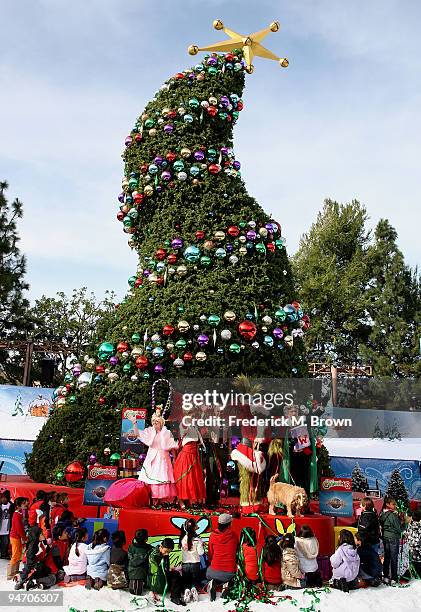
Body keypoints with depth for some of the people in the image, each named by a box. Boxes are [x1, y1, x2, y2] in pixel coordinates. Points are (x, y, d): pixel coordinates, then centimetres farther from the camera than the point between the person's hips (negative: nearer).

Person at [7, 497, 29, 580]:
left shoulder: (20, 513, 9)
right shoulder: (17, 515, -19)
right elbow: (18, 528, -22)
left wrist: (23, 537, 10)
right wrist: (24, 538, -16)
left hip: (18, 537, 9)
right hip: (15, 537, -9)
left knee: (18, 555, 17)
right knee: (15, 556, -4)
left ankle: (16, 572, 27)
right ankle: (10, 574, 2)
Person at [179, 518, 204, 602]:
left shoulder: (182, 539, -9)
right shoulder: (197, 540, -16)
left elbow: (181, 548, 5)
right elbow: (200, 552, -15)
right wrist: (201, 545, 3)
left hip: (185, 564, 2)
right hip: (195, 564, -2)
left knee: (186, 582, 18)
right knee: (195, 581, 18)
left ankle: (187, 589, -14)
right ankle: (194, 588, -14)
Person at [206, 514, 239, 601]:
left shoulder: (213, 535, -4)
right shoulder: (234, 536, -5)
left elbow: (210, 553, 8)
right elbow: (237, 552, 10)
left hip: (215, 569, 0)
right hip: (230, 571, 0)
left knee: (208, 572, 31)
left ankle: (213, 583, -2)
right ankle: (225, 583, -3)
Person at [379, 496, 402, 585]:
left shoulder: (382, 514, 7)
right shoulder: (392, 515, -18)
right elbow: (399, 528, -16)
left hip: (385, 538, 8)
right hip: (393, 538, -8)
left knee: (386, 557, 13)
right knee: (394, 559, -1)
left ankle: (385, 577, 19)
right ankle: (394, 579, 3)